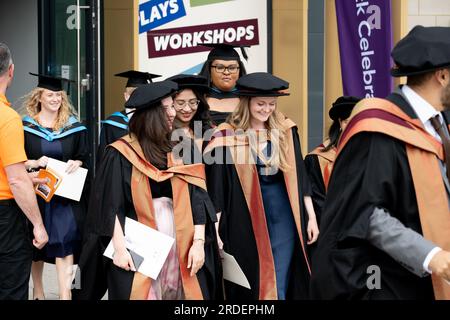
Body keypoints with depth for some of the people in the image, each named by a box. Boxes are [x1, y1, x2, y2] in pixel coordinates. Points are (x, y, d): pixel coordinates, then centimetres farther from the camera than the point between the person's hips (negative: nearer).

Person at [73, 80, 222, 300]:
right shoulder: (120, 155, -4)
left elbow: (197, 199, 1)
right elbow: (109, 207, -7)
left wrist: (198, 242, -9)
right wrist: (119, 248, -15)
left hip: (178, 247, 4)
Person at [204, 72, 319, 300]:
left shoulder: (285, 131, 4)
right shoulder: (227, 136, -7)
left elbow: (299, 176, 9)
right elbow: (217, 187, -5)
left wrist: (311, 217, 6)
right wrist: (215, 232, -8)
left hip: (282, 217, 2)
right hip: (245, 221, -2)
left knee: (278, 287, 4)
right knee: (251, 287, 6)